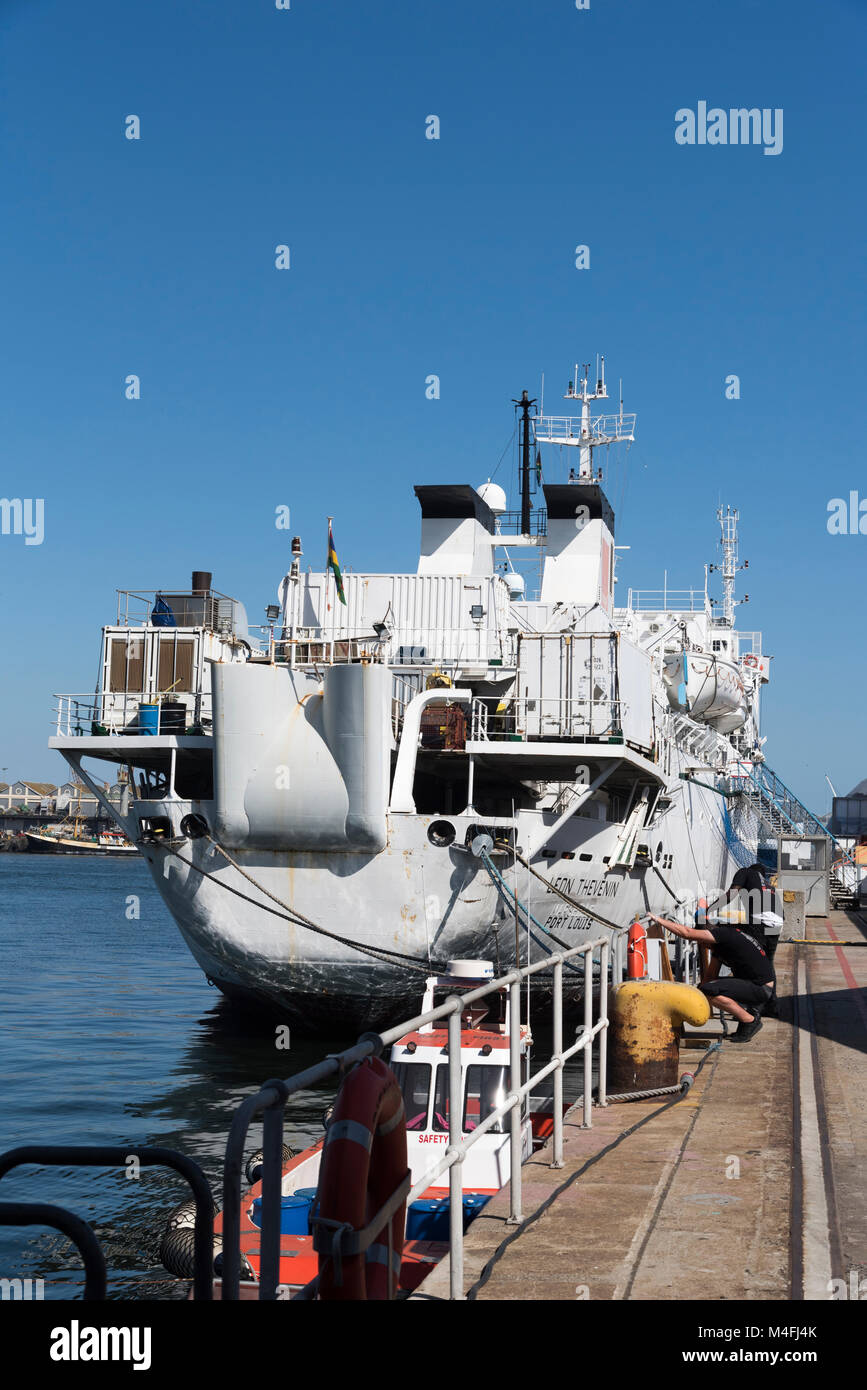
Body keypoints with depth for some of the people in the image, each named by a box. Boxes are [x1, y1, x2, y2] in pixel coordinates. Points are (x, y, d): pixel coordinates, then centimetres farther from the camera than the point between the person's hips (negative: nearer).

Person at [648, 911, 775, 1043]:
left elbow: (687, 933, -20)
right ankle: (750, 1011, 10)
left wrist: (659, 920, -12)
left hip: (761, 989, -10)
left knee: (708, 990, -23)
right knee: (703, 988, 15)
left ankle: (750, 1021, -11)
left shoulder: (725, 934, -16)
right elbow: (710, 975, 17)